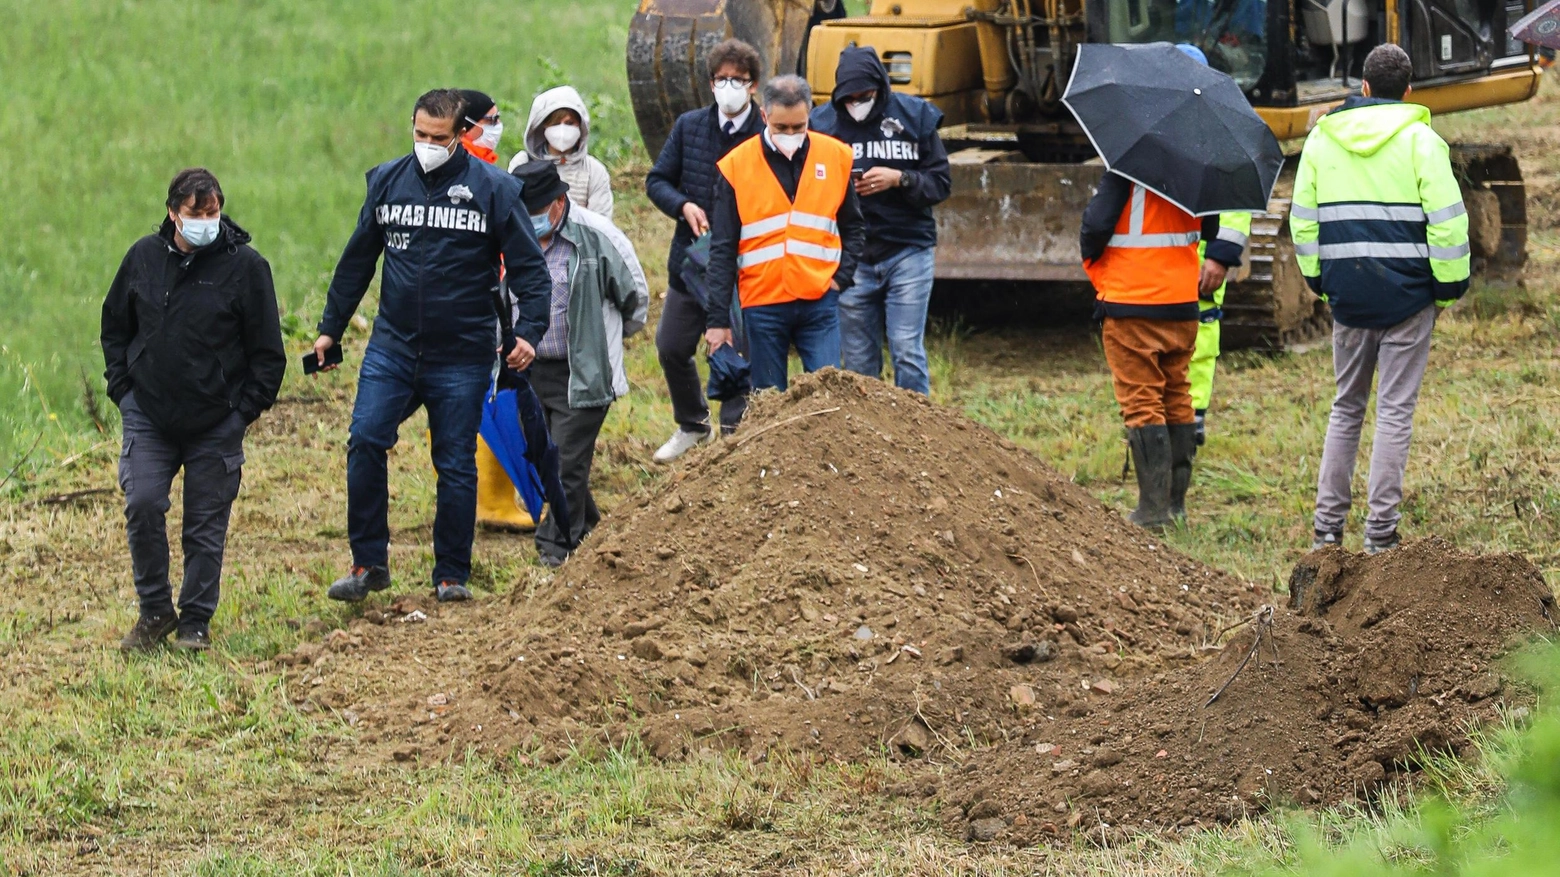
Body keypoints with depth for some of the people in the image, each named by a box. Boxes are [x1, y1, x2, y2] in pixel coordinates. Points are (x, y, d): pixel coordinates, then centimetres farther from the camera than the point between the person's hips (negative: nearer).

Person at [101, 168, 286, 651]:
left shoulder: (245, 266, -5)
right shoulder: (144, 257, 3)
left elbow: (268, 351, 0)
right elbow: (115, 326, 16)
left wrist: (246, 409, -5)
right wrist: (123, 388, 7)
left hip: (216, 424, -2)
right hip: (148, 415, 2)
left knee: (206, 524, 3)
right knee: (142, 505, -10)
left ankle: (196, 621, 16)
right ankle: (155, 611, 6)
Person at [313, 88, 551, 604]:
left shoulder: (493, 189, -3)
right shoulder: (388, 181, 7)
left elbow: (529, 267, -1)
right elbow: (357, 260, 17)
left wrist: (528, 330, -15)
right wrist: (331, 328, 17)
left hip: (463, 356, -2)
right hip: (392, 345, 2)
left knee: (456, 465, 3)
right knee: (365, 442, -12)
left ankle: (452, 575, 15)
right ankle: (369, 563, -2)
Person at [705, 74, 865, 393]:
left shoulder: (836, 157, 4)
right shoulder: (736, 166, -1)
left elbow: (854, 227, 15)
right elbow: (722, 250, 1)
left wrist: (841, 276, -2)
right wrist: (718, 319, -3)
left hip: (819, 301, 1)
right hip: (763, 305, -1)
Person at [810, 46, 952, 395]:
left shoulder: (915, 116, 1)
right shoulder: (823, 122, 1)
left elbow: (940, 183, 2)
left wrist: (899, 180, -15)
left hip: (907, 252, -1)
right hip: (850, 258, 1)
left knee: (908, 352, -6)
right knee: (858, 362, 6)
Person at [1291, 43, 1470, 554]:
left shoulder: (1321, 139, 7)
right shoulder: (1420, 141, -6)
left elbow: (1302, 219, 10)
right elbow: (1447, 219, -9)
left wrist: (1317, 279, 20)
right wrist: (1450, 287, 1)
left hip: (1348, 295, 3)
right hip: (1407, 294, -3)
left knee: (1347, 406, 15)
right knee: (1396, 410, 0)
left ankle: (1328, 523, 11)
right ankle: (1381, 531, -2)